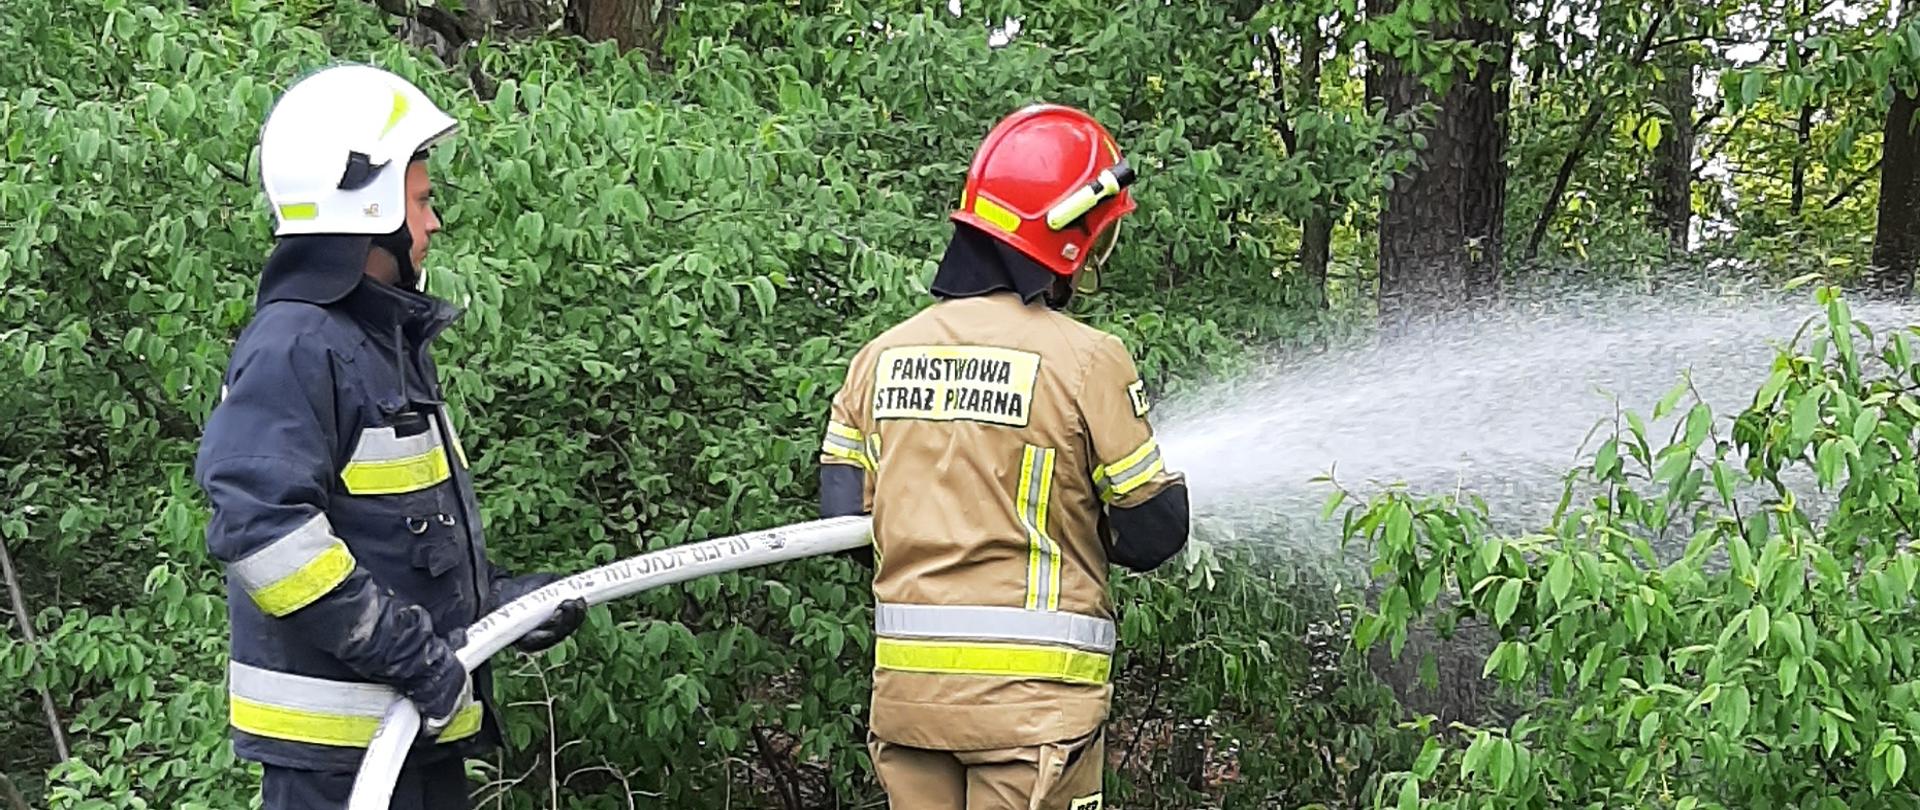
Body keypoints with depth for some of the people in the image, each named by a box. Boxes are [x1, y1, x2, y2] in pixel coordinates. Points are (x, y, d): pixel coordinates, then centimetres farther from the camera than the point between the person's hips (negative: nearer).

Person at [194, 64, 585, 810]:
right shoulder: (293, 349, -16)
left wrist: (494, 599, 12)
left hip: (417, 727, 10)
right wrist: (408, 651, -24)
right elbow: (259, 527, -27)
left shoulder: (389, 342, 16)